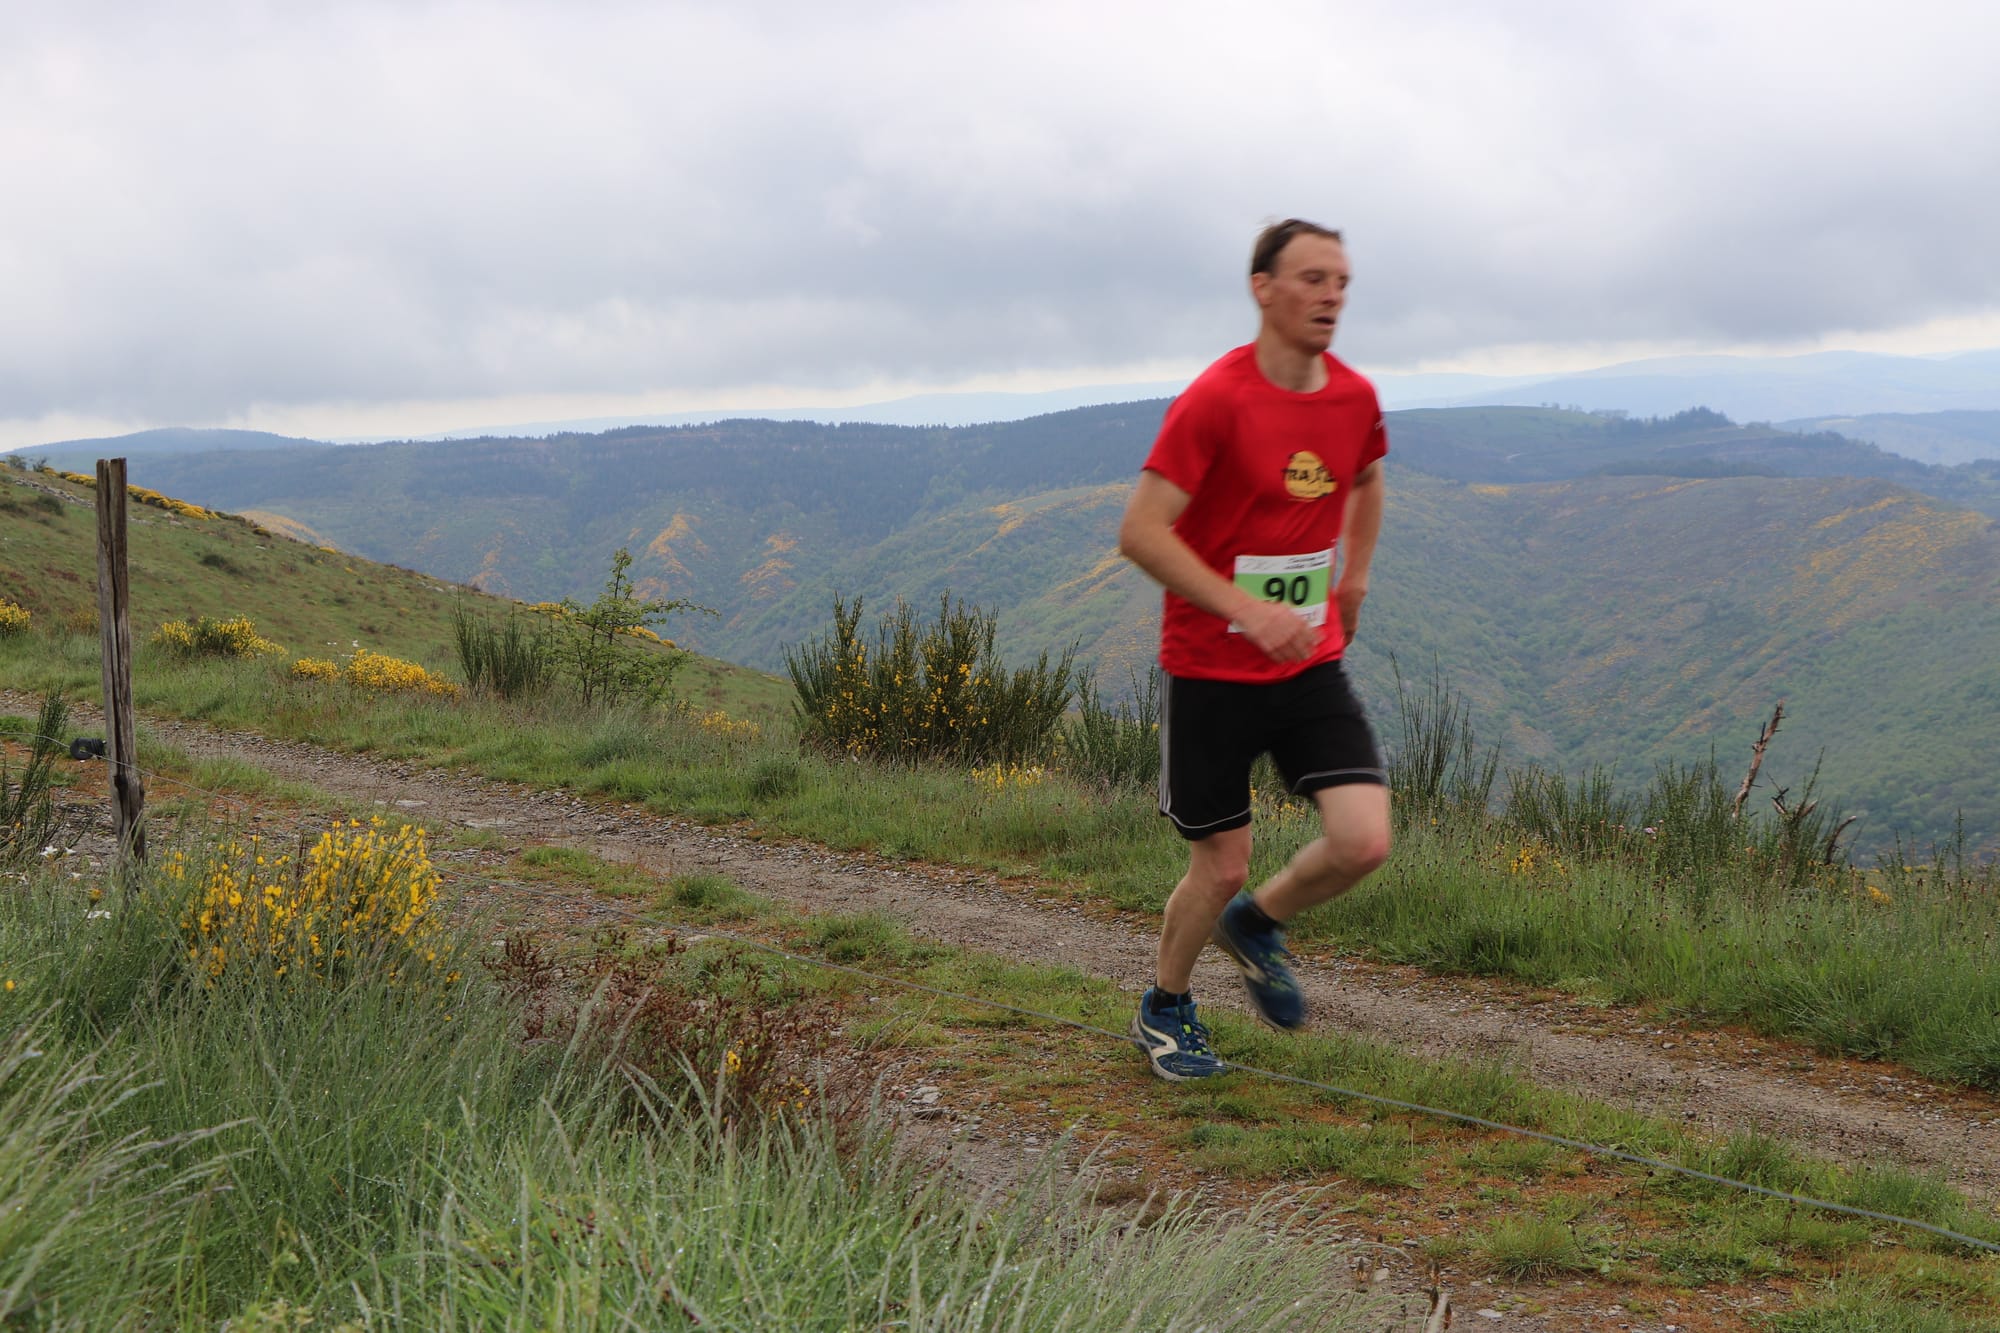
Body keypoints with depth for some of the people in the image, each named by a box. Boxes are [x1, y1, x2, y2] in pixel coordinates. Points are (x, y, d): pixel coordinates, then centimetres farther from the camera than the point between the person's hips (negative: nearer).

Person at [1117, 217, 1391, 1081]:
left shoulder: (1355, 398, 1)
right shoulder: (1215, 401, -17)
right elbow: (1140, 533, -21)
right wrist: (1247, 609, -28)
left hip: (1311, 665, 5)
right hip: (1210, 670, -5)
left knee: (1363, 841, -11)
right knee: (1222, 869, 3)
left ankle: (1257, 925, 21)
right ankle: (1165, 1009, 32)